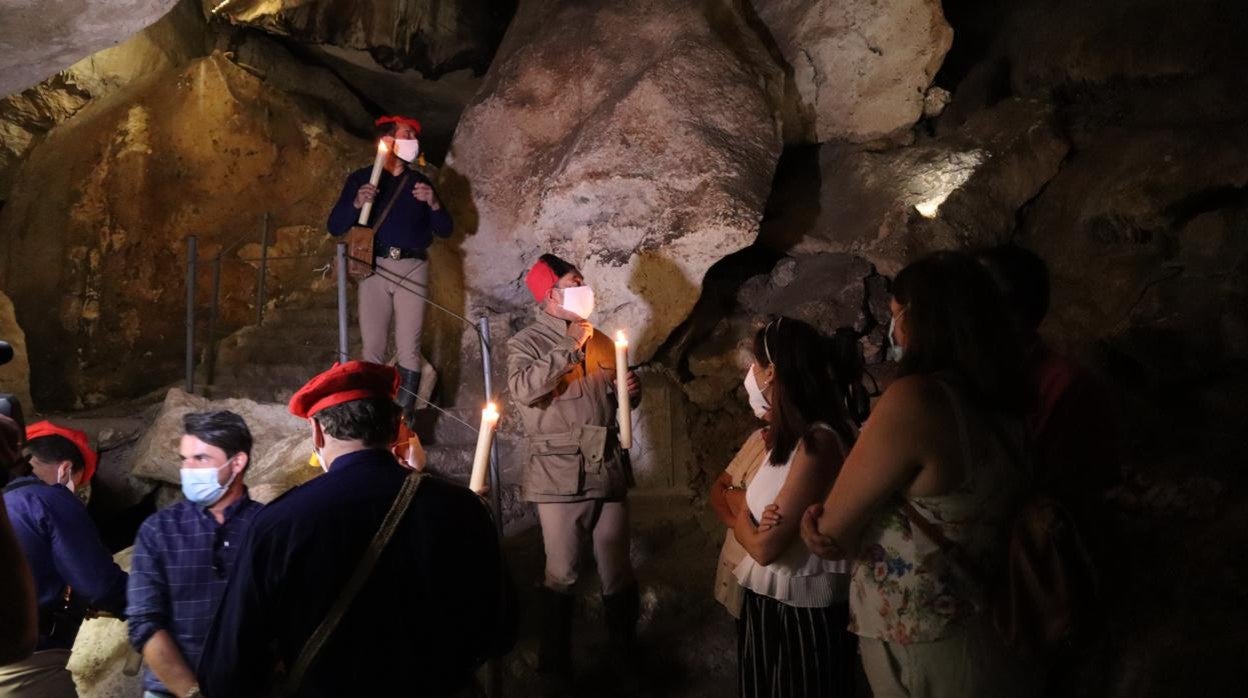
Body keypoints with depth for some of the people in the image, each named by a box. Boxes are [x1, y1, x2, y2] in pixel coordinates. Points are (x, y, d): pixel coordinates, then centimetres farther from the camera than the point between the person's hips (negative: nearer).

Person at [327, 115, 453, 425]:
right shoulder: (361, 178, 6)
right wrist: (356, 203, -18)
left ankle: (405, 417, 1)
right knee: (373, 346, -2)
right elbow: (335, 227, 0)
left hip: (413, 269, 1)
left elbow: (445, 230, 12)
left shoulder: (419, 181, 14)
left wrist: (433, 204, -7)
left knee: (408, 347, -3)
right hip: (375, 267, -1)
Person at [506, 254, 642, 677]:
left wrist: (632, 391, 1)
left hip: (609, 472, 4)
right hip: (560, 477, -4)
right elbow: (522, 389, -23)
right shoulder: (526, 343, -3)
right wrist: (568, 347, -20)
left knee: (617, 572, 12)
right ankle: (555, 658, 18)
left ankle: (625, 649, 30)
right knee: (561, 574, 2)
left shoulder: (601, 341, 13)